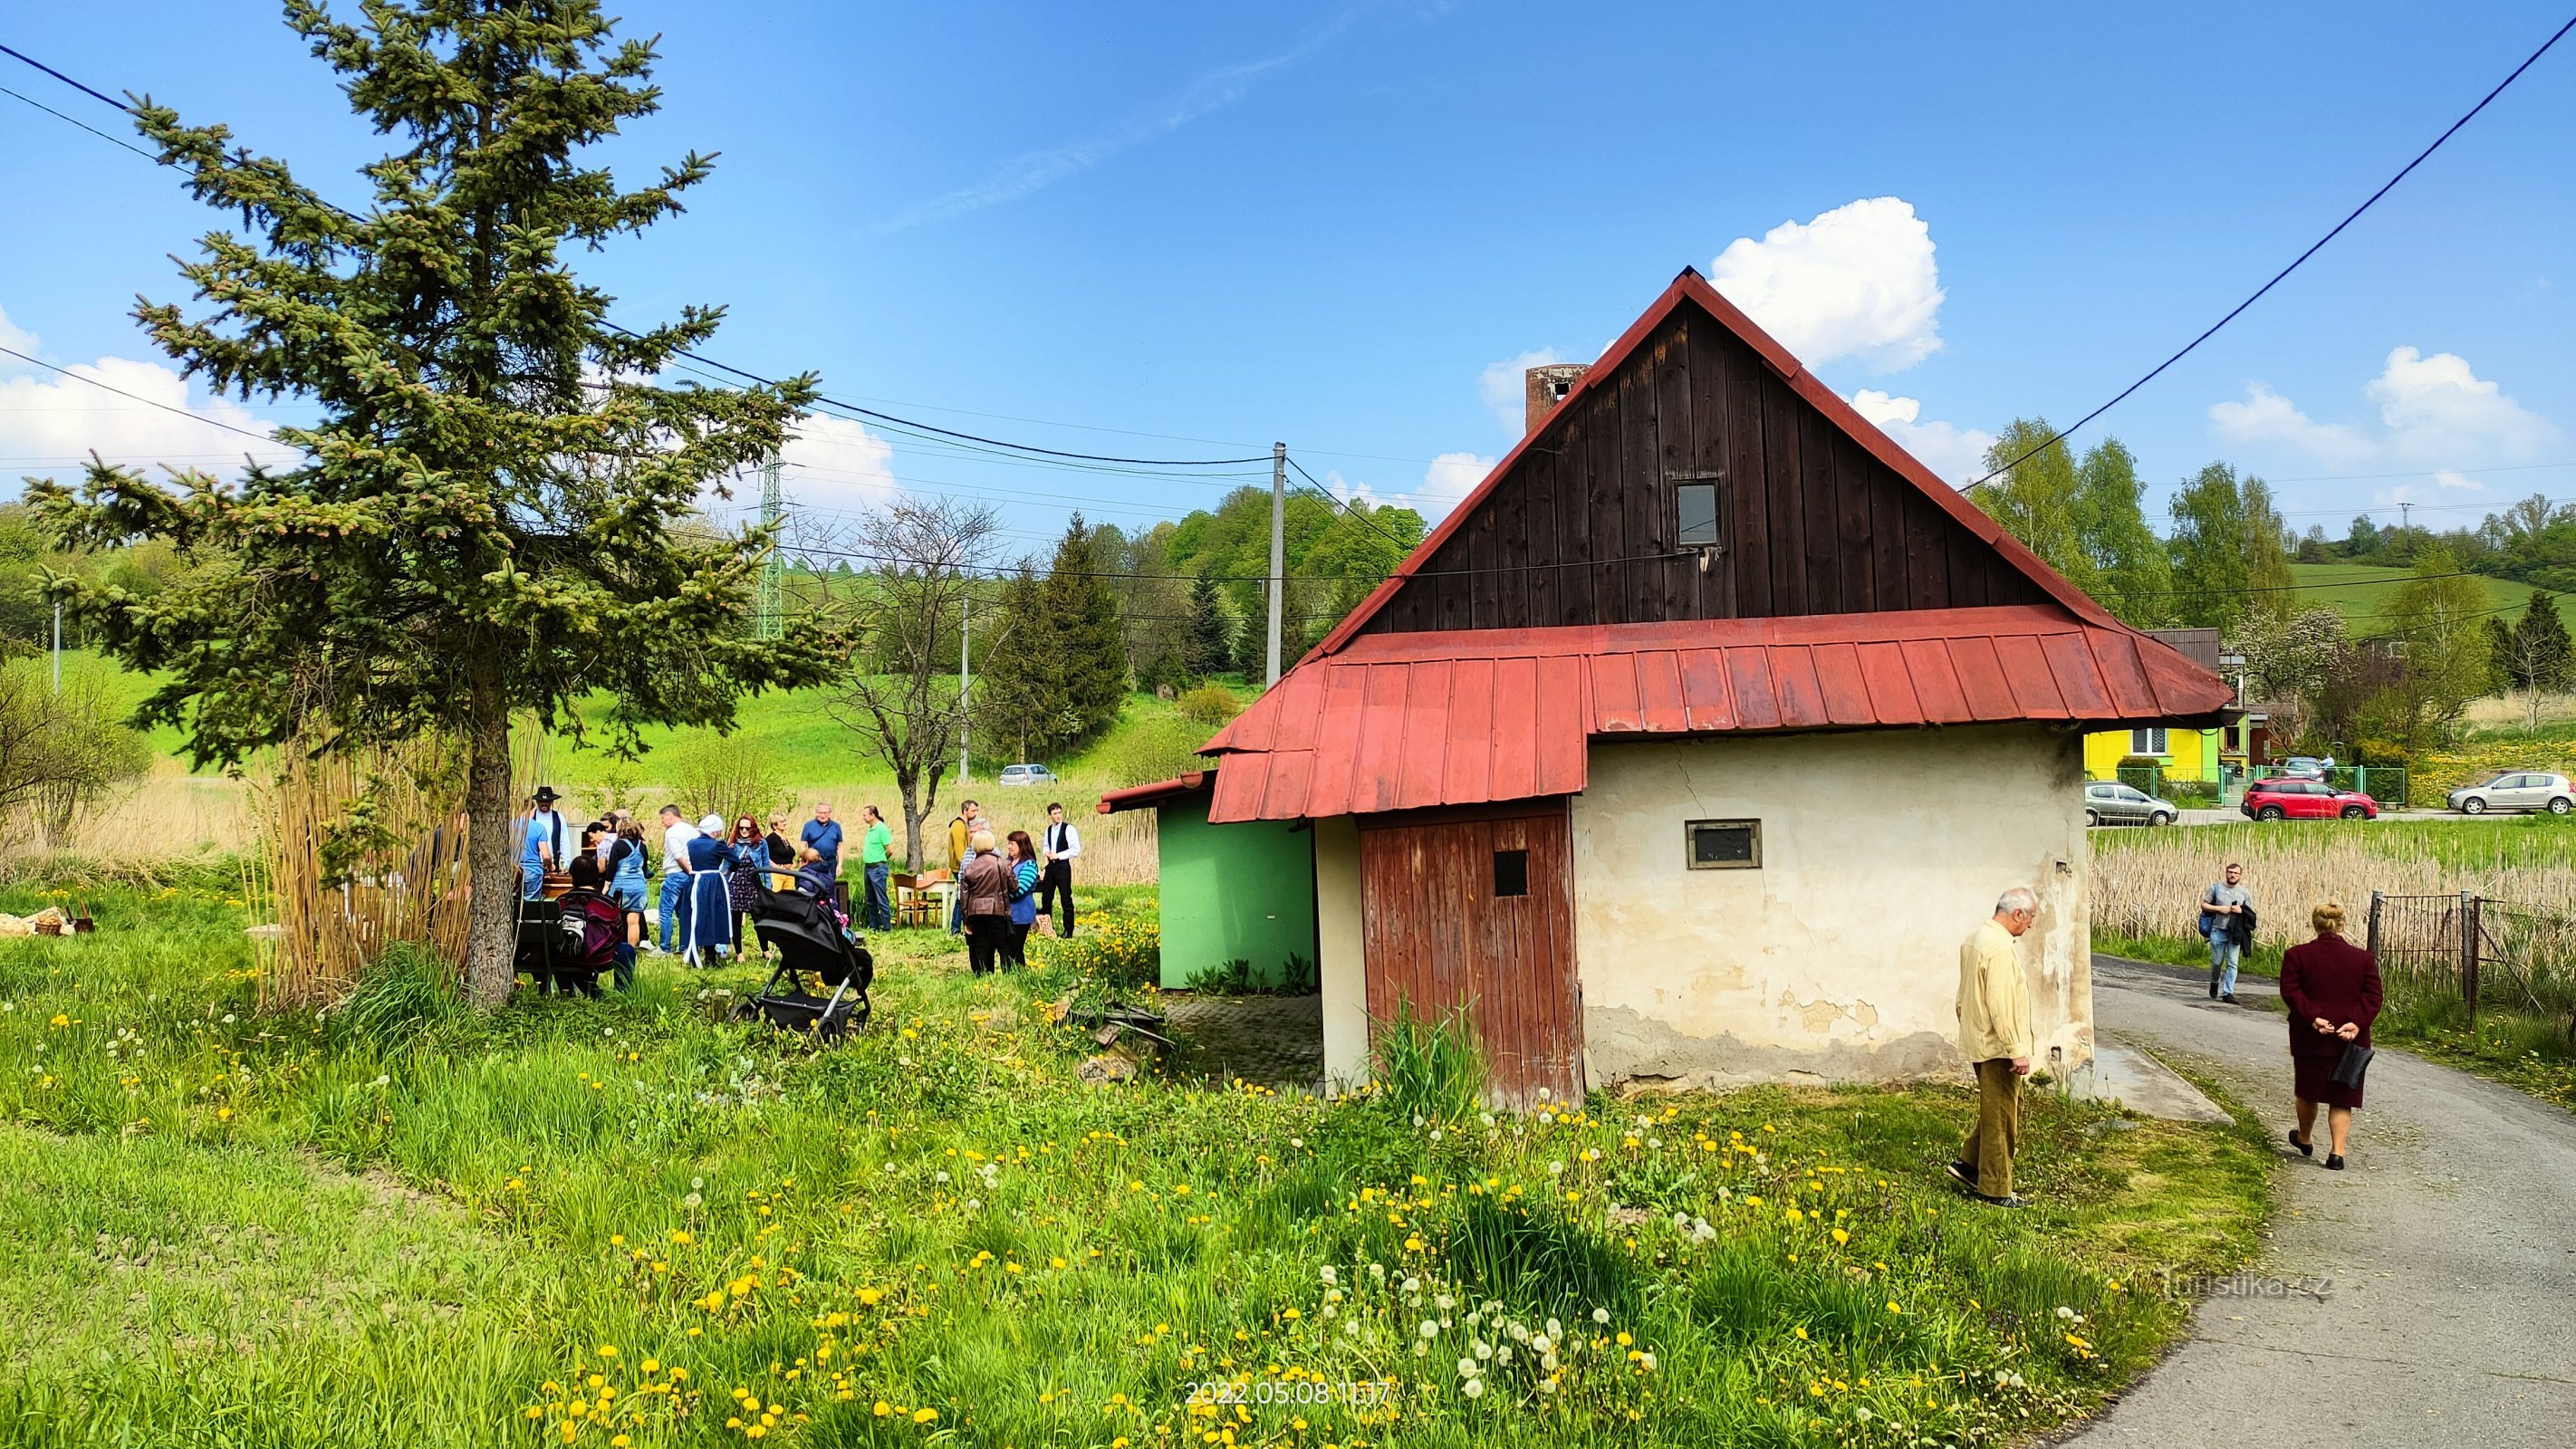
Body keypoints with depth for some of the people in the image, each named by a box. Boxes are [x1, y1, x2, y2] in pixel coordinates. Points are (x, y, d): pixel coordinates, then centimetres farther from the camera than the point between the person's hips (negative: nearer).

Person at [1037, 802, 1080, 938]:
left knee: (1066, 899, -3)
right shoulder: (1048, 830, 10)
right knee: (1046, 898, 11)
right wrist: (1047, 852, 1)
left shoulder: (1068, 829, -10)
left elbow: (1076, 850, -15)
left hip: (1063, 866, -6)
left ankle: (1068, 930, 4)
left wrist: (1058, 855, -16)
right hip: (1050, 865, 6)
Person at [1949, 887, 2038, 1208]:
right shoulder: (2001, 948, -21)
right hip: (1997, 1047, -10)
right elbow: (2000, 1006, -25)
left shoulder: (1974, 938, 11)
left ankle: (1968, 1163, 23)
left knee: (1995, 1111, 21)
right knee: (2001, 1118, 0)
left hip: (1977, 1043, 10)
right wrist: (2017, 1051, -22)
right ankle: (1995, 1190, 7)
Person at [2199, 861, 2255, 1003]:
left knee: (2233, 963, -4)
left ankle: (2227, 993, 0)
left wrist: (2241, 910, -11)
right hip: (2218, 931, -1)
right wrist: (2219, 908, -11)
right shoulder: (2216, 888, 3)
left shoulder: (2244, 893, 6)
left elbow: (2252, 914, 10)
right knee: (2217, 962, 8)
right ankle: (2215, 982, 37)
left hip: (2236, 933, 1)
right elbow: (2203, 905, 5)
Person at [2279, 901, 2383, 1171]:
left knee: (2307, 1091, 17)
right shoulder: (2364, 958, 2)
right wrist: (2357, 1023, -12)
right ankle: (2337, 1151, -3)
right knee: (2341, 1098, 6)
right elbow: (2372, 997, -5)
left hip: (2310, 1038, 0)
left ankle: (2305, 1140, 35)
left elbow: (2290, 991, -10)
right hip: (2350, 1039, 1)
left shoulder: (2296, 955, -3)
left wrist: (2313, 1018, -14)